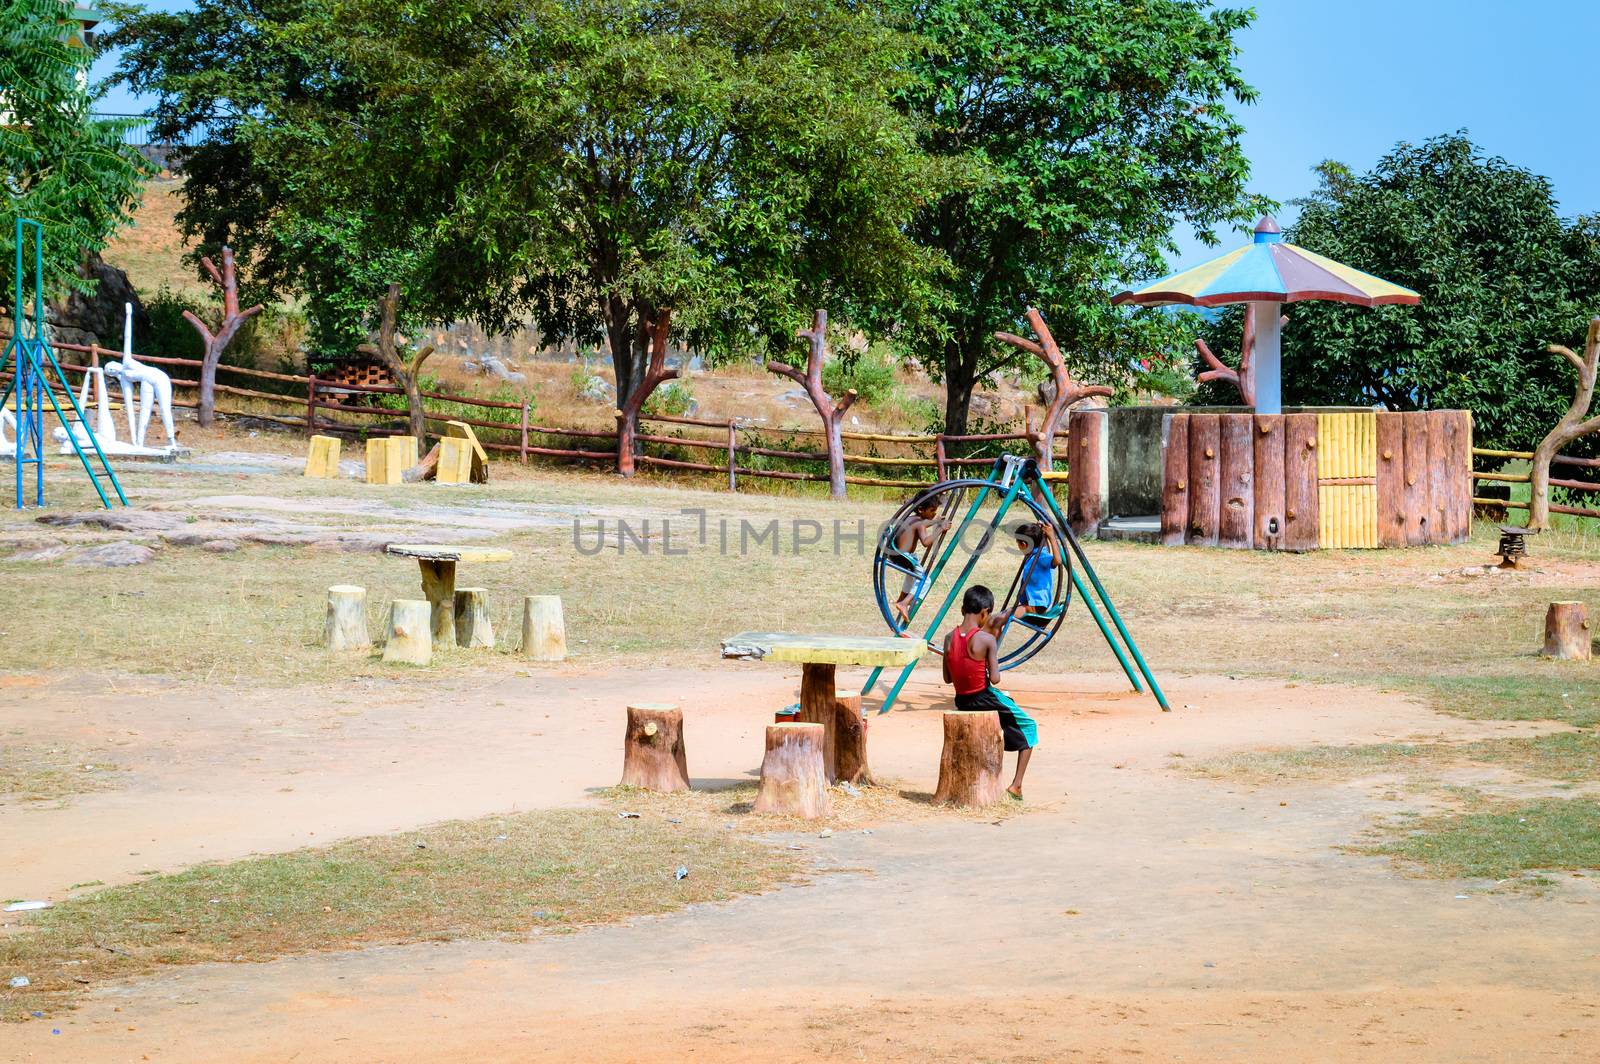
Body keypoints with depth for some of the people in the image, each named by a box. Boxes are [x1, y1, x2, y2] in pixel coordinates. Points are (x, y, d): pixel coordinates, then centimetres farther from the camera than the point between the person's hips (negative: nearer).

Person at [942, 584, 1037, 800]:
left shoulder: (950, 638, -2)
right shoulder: (987, 639, -18)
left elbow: (948, 678, 4)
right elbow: (994, 678, -17)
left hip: (961, 702, 6)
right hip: (985, 699, -6)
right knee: (1028, 727, 17)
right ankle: (1016, 785, 9)